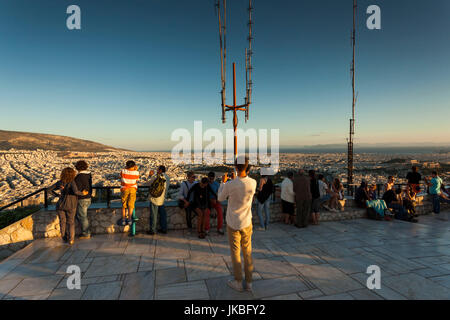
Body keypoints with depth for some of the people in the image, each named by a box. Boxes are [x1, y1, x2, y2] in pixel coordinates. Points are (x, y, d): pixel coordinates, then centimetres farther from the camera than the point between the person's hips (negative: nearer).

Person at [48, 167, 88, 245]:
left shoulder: (59, 182, 0)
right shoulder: (72, 182, -16)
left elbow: (50, 190, 6)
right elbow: (76, 192, -30)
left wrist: (58, 195, 13)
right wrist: (83, 193, -13)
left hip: (60, 205, 4)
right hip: (70, 206, -4)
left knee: (62, 222, 18)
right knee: (70, 222, 12)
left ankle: (64, 238, 28)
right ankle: (71, 239, 12)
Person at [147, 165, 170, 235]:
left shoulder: (157, 176, -14)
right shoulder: (167, 178, 2)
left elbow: (149, 183, -2)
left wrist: (152, 175, 13)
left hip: (154, 198, -5)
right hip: (162, 199, 5)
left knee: (153, 215, 4)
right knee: (162, 214, 15)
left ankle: (152, 230, 12)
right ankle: (164, 228, 21)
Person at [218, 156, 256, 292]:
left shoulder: (230, 185, -21)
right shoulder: (253, 183, -12)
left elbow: (220, 198, -2)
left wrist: (223, 182, 9)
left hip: (233, 223, -3)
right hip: (247, 223, 3)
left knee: (235, 252, 12)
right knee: (247, 252, 16)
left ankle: (238, 282, 24)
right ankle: (248, 282, 26)